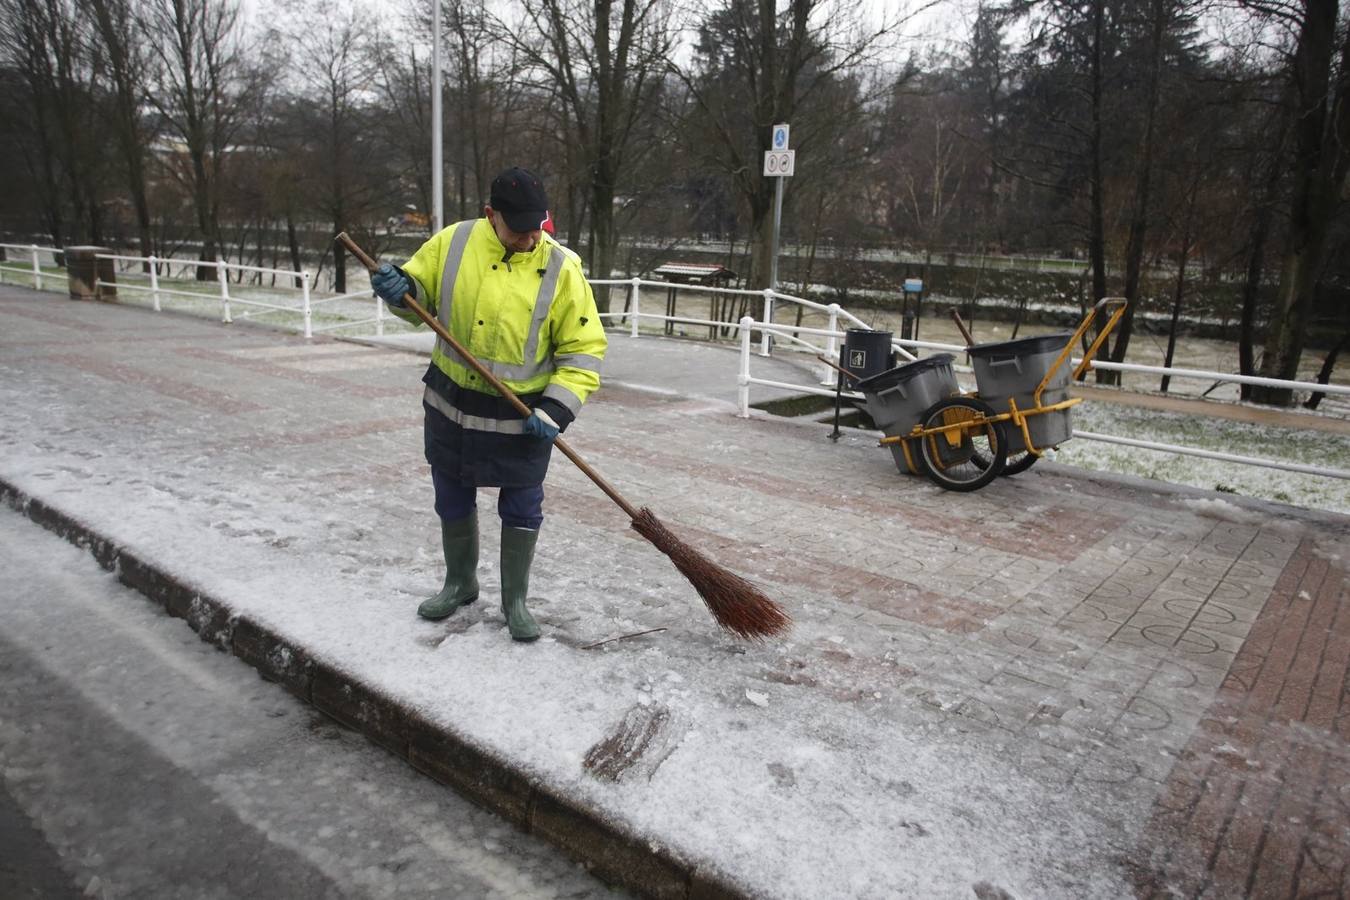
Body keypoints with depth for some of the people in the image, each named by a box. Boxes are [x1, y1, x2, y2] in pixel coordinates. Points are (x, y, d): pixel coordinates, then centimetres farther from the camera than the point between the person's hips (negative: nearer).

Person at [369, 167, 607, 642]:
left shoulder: (561, 268, -13)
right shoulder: (453, 243, -7)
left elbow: (582, 349, -10)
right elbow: (419, 292, 8)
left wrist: (556, 410, -18)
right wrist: (400, 289, -16)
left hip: (521, 417, -3)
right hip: (450, 406, 3)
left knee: (521, 511, 7)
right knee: (453, 501, 18)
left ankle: (514, 599, 28)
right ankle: (460, 584, 41)